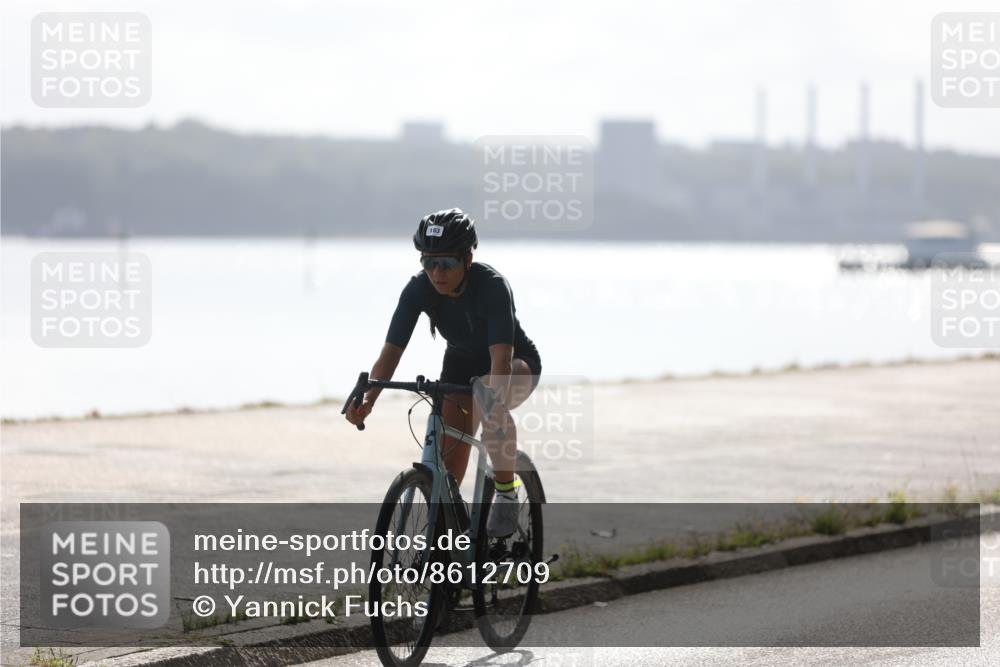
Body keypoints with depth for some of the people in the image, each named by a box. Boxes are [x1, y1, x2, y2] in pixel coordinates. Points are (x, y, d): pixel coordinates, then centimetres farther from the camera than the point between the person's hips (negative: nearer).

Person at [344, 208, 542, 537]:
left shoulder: (491, 285, -34)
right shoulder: (419, 289, -22)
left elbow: (501, 356, -44)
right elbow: (391, 351, -25)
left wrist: (493, 405, -61)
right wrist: (367, 399, -42)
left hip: (518, 366, -4)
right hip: (462, 367, 4)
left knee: (489, 391, -40)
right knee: (446, 477, -8)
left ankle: (506, 493, -24)